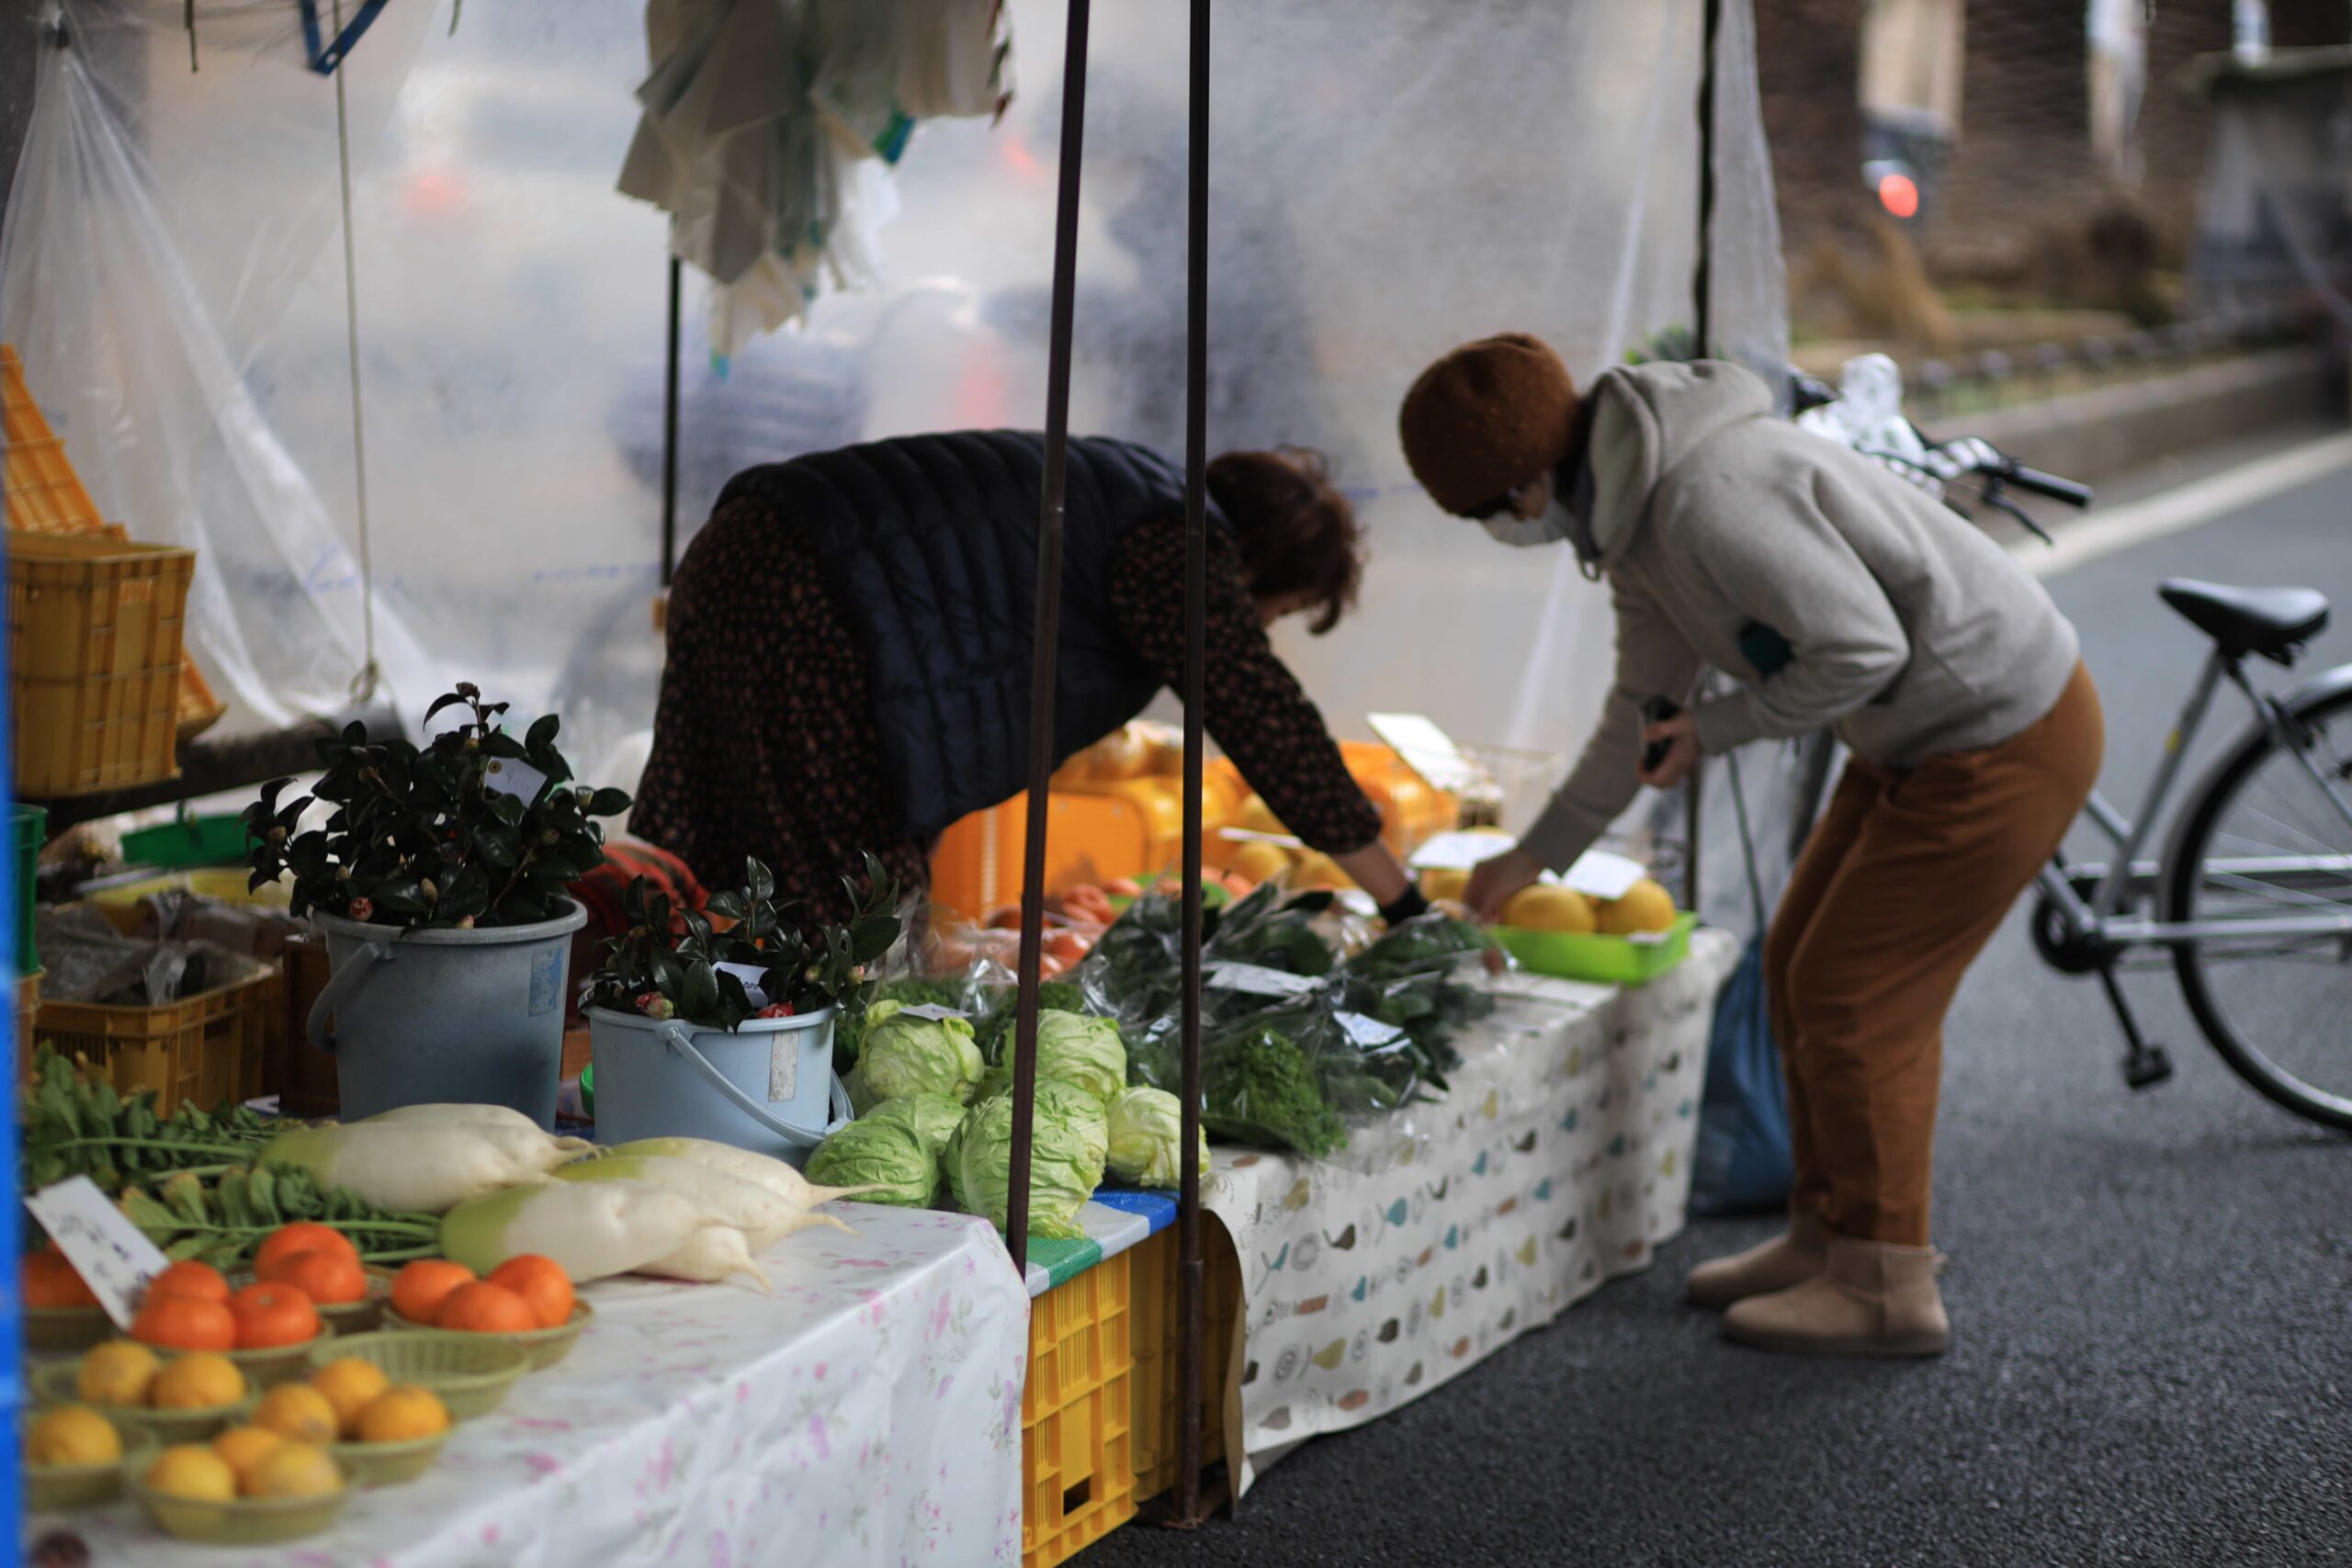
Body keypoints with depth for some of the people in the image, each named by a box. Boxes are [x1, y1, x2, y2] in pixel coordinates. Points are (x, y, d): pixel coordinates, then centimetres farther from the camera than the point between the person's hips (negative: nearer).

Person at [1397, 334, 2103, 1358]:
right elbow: (1645, 704, 19)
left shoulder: (1706, 500, -27)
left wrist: (1717, 728, -14)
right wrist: (1535, 855, 23)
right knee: (1802, 967, 14)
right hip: (1922, 736, 10)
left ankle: (1887, 1289, 9)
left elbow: (1862, 648, -28)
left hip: (2005, 743, -10)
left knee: (1853, 997, -3)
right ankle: (1825, 1237, 27)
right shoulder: (1633, 514, 7)